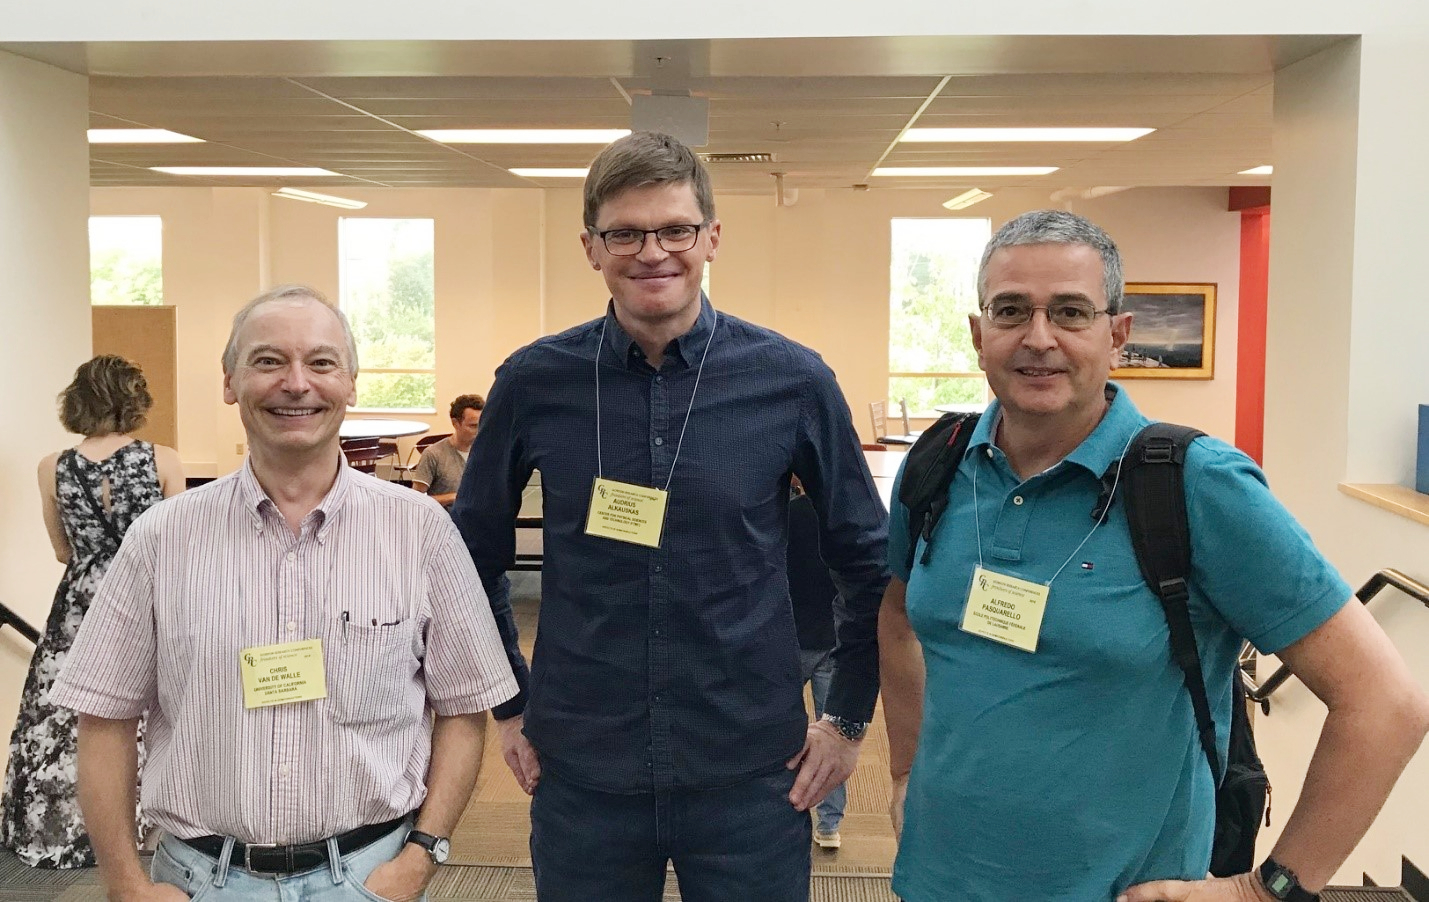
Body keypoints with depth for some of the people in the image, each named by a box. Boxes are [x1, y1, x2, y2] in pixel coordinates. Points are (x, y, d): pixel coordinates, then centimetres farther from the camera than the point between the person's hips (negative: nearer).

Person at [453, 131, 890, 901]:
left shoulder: (791, 381, -6)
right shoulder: (533, 383, -4)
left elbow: (868, 561, 4)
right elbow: (474, 555, 9)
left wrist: (848, 717, 3)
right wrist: (509, 705, 8)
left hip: (749, 777, 0)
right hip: (580, 774, 1)